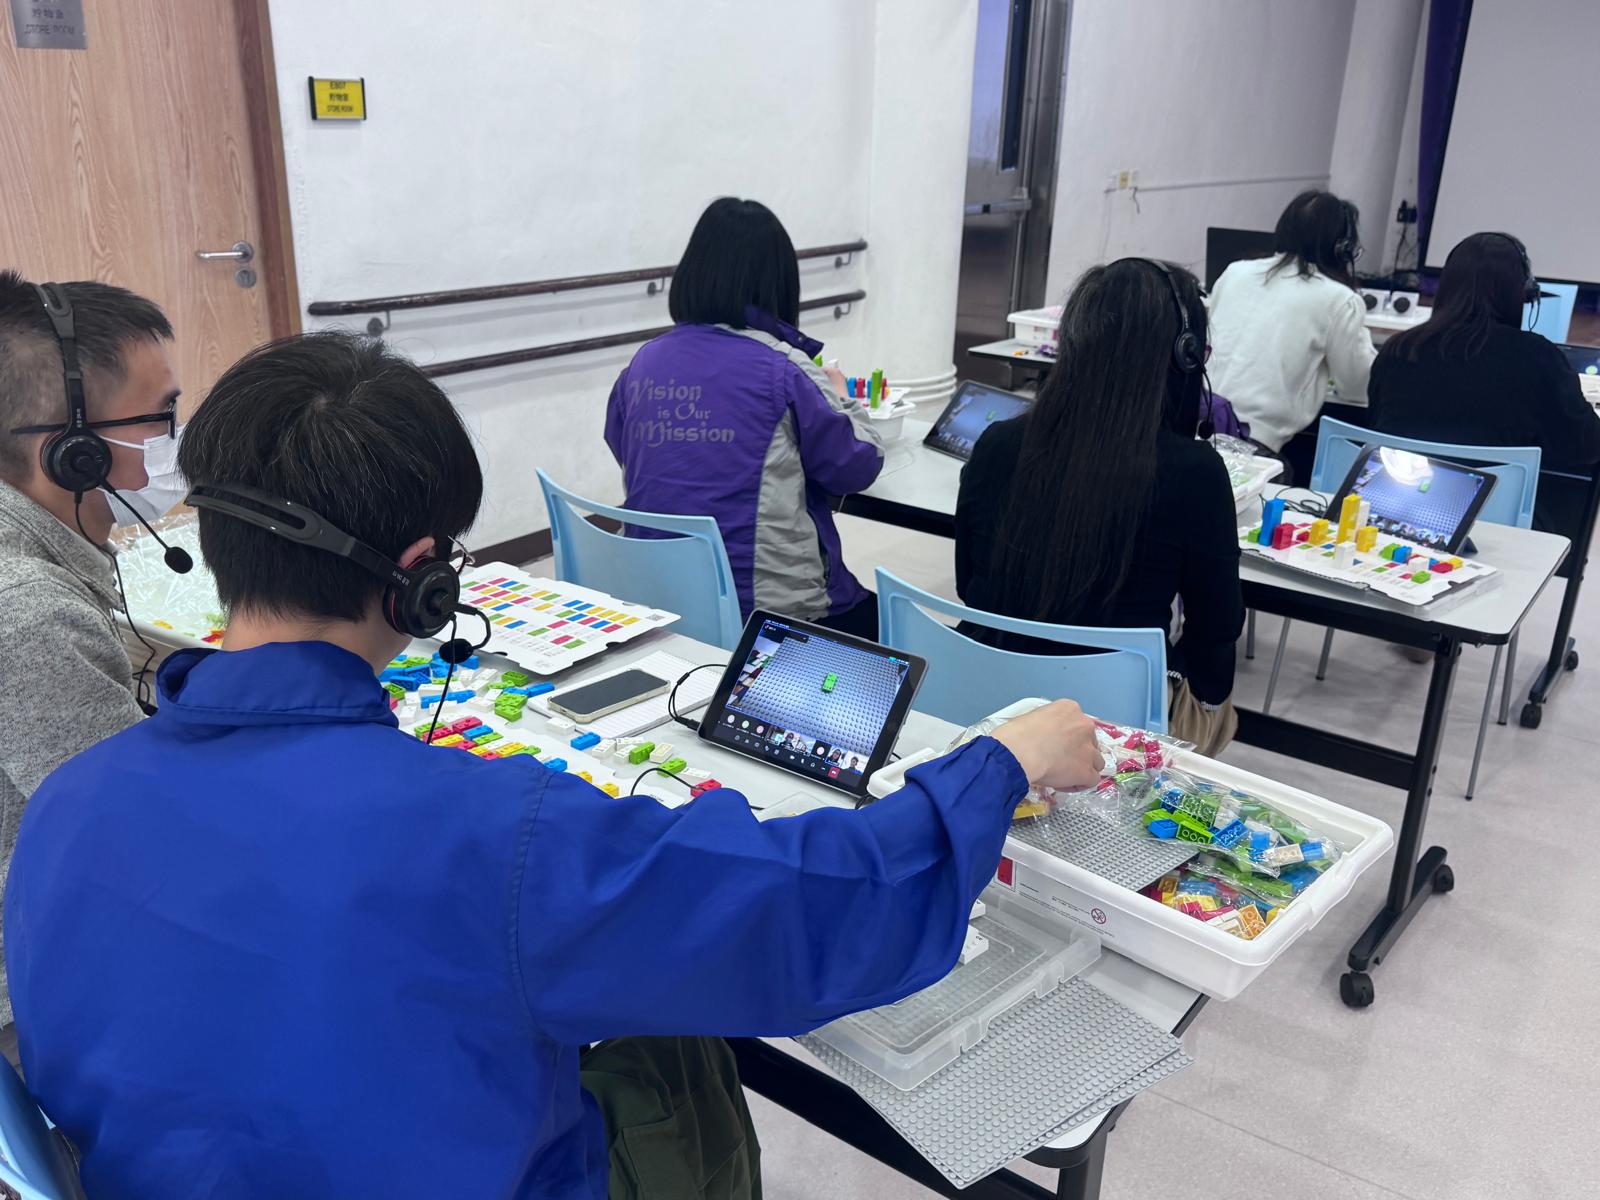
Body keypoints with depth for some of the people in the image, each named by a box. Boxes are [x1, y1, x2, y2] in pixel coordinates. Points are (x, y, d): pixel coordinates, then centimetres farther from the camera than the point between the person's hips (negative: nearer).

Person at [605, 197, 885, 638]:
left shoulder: (643, 363, 1)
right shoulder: (781, 367, -13)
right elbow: (859, 465, -3)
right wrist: (839, 398, 17)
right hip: (773, 606, -6)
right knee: (882, 616, 25)